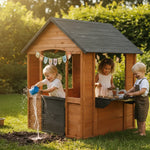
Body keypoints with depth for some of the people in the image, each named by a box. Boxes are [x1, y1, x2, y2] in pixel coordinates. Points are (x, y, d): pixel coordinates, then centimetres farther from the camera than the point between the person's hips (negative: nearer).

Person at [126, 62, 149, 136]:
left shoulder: (144, 81, -18)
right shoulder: (137, 81, 12)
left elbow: (142, 91, -27)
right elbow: (134, 88, 21)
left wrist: (132, 94, -26)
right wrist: (128, 92, 4)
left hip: (143, 101, -9)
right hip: (138, 101, 9)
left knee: (142, 118, -4)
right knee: (138, 118, 17)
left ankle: (143, 132, 3)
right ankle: (139, 130, 28)